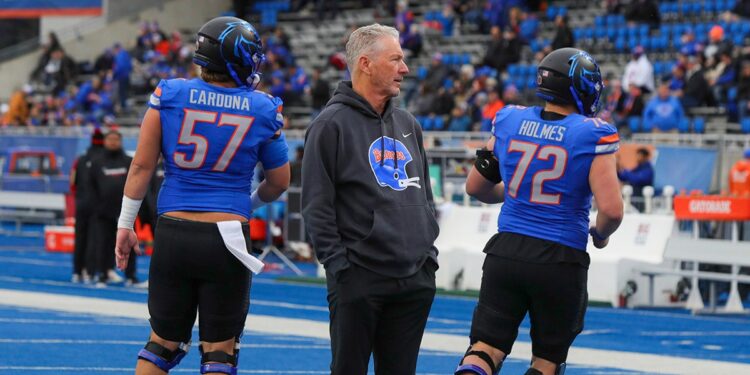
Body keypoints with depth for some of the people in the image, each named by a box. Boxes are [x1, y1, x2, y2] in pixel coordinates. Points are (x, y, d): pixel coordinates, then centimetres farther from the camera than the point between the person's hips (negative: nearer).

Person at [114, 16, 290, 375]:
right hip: (226, 242, -2)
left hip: (173, 236, 2)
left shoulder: (170, 94, -1)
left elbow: (142, 166, 1)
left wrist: (125, 225, 9)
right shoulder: (262, 110, -2)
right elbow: (279, 182, 8)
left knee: (163, 343, 14)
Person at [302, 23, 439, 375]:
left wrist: (429, 251, 12)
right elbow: (317, 207, -10)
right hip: (359, 279, -6)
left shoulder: (408, 124, 16)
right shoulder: (332, 124, -6)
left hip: (415, 279, 6)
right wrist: (339, 263, -15)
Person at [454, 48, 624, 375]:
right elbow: (611, 209, -17)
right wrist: (600, 236, 6)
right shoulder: (592, 135, -11)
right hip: (560, 262, -3)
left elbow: (475, 187, 12)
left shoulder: (509, 121, 2)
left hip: (506, 251, 3)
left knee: (485, 348, 6)